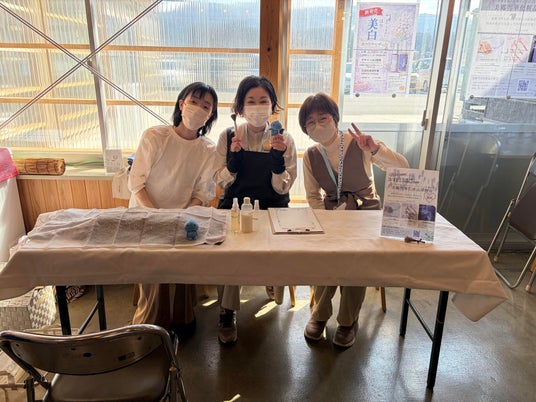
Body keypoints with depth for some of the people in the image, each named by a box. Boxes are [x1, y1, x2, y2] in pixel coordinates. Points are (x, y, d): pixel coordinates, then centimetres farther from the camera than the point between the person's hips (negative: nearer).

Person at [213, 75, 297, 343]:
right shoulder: (228, 137, 3)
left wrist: (278, 159, -19)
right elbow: (221, 183, 3)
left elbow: (282, 188, -3)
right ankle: (227, 312, -7)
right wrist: (233, 159, -15)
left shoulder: (284, 139, 1)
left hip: (272, 209, 0)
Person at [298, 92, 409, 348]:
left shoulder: (359, 144, -10)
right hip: (331, 210, 2)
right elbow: (313, 196, 7)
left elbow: (402, 168, -11)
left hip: (365, 209, -2)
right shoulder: (310, 156, -1)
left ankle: (348, 321, -3)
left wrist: (375, 149, -29)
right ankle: (319, 314, -1)